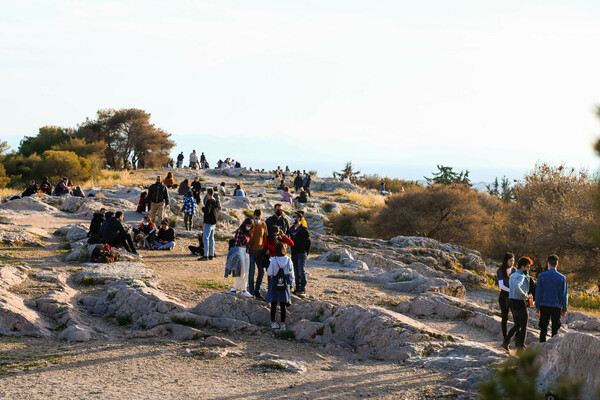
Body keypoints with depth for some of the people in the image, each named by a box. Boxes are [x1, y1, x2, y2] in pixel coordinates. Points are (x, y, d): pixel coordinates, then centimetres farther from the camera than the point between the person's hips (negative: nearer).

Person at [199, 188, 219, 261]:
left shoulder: (209, 201, -16)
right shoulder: (215, 202, 10)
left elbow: (207, 210, -25)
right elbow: (217, 211, 18)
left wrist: (203, 208, -7)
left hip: (208, 222, -9)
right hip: (214, 222, 9)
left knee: (205, 238, -7)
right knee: (211, 238, 13)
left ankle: (206, 256, -12)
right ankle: (211, 255, 15)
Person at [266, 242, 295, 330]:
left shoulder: (273, 260, -11)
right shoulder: (288, 260, -5)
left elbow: (269, 273, -9)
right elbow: (291, 273, 1)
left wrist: (268, 270, 13)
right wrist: (291, 283, 12)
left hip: (275, 284, -1)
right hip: (285, 284, 1)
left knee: (274, 304, 9)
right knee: (283, 305, 6)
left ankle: (273, 322, 13)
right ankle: (283, 323, 7)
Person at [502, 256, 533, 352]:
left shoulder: (512, 276, 12)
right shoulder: (521, 276, -17)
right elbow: (516, 287, -36)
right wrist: (524, 295, -23)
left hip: (512, 301, 8)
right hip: (520, 303, -8)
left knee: (517, 325, 19)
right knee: (523, 326, 5)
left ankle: (506, 342, 9)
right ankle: (521, 346, 6)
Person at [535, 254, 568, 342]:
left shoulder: (542, 276, -2)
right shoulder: (562, 277, -2)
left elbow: (538, 292, 0)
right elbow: (564, 294, 0)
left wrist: (537, 306, 9)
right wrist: (564, 309, 7)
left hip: (544, 306, 1)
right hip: (557, 307, 0)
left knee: (543, 328, 8)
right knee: (555, 329, 6)